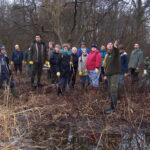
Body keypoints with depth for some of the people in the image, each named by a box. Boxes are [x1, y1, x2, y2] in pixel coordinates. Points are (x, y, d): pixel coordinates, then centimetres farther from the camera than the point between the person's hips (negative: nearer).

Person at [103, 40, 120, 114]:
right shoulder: (107, 55, 18)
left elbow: (116, 52, -31)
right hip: (109, 75, 8)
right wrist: (105, 74, 21)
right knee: (110, 91, 9)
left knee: (113, 91, -12)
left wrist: (115, 47, -53)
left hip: (115, 74, -8)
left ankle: (112, 107, -11)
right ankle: (113, 106, 18)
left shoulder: (115, 52, -5)